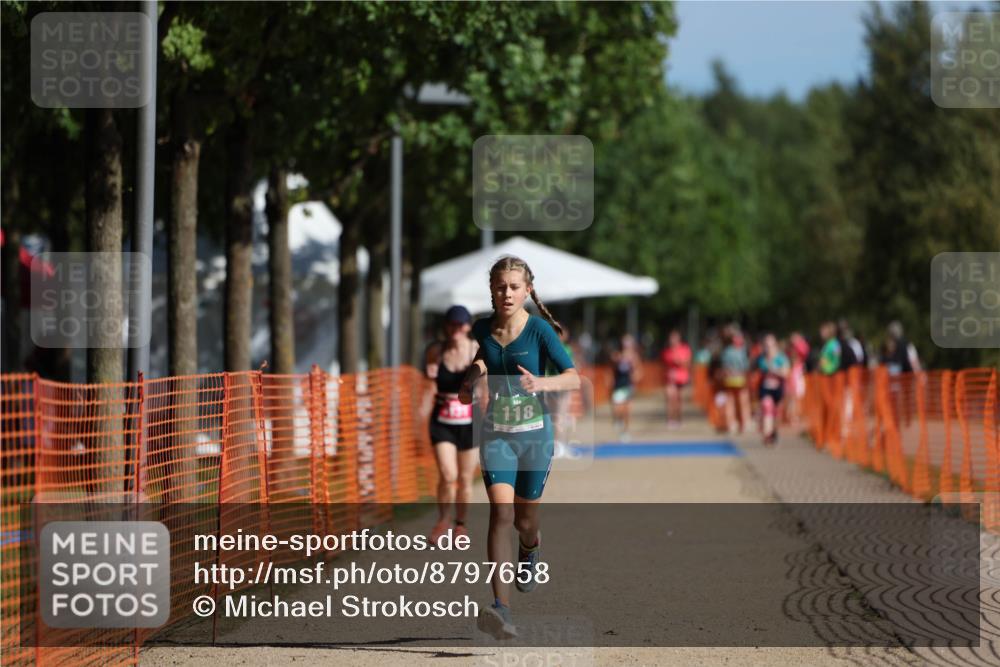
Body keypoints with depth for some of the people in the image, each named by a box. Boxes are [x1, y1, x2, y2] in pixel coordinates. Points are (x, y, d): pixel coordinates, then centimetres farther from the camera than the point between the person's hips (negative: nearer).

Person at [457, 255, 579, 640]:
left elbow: (573, 379, -16)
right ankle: (501, 608, -28)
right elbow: (466, 394, 14)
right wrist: (472, 378, -9)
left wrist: (542, 383, -35)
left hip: (535, 433, -1)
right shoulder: (481, 330, 2)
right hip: (496, 434, 1)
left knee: (525, 519, 12)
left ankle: (530, 547, 53)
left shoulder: (539, 330, -9)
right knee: (501, 511, -18)